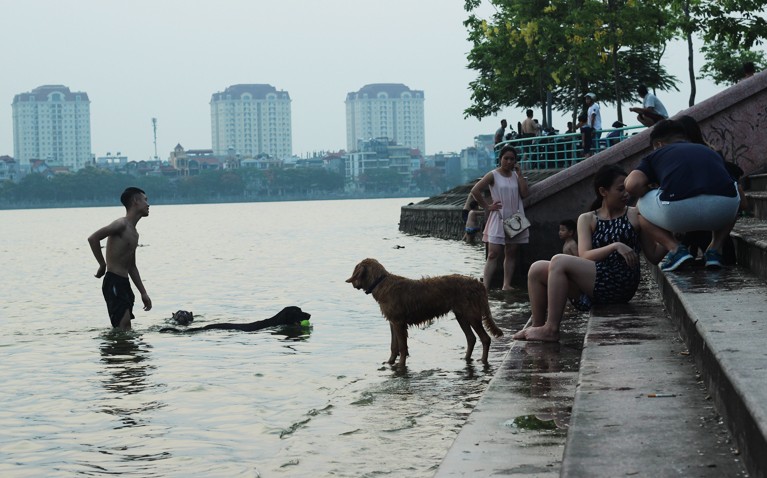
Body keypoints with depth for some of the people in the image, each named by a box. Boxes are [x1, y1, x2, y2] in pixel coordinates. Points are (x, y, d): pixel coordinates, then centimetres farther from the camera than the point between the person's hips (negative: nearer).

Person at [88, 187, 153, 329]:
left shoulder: (134, 233, 19)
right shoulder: (121, 224, -11)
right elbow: (93, 238, -23)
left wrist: (143, 293, 23)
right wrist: (103, 265, -16)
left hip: (124, 283, 9)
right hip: (113, 282, -9)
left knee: (126, 328, 7)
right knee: (123, 323, -18)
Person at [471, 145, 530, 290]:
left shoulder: (516, 175, 10)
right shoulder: (493, 175, -3)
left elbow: (524, 193, -3)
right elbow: (475, 191, -10)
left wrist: (519, 173, -4)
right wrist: (487, 206, -9)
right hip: (498, 219, -5)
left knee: (511, 253, 5)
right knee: (493, 254, -10)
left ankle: (507, 284, 9)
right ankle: (485, 286, -14)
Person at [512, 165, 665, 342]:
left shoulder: (635, 216, 8)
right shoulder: (587, 219, 14)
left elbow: (654, 256, 8)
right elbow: (585, 256, -1)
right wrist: (615, 246, -15)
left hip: (620, 285, -4)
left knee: (559, 261, -23)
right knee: (537, 270, -9)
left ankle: (551, 329, -24)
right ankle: (538, 326, -7)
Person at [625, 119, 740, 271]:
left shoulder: (656, 155, 26)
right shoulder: (709, 151, 36)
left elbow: (632, 184, 6)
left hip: (678, 209, -3)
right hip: (723, 211, 3)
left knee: (640, 208, 30)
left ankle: (675, 249, 8)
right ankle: (715, 249, 20)